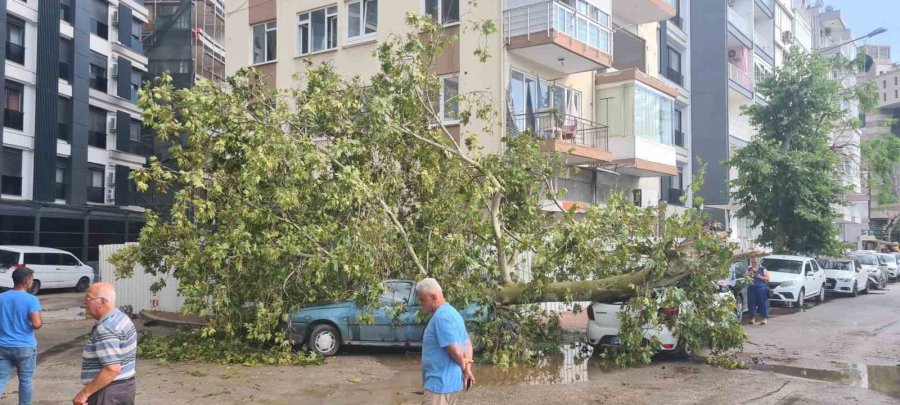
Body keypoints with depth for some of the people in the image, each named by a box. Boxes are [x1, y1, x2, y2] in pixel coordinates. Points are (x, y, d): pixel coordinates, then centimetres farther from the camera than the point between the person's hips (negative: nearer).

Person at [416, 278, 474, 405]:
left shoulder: (441, 316, -19)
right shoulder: (452, 312, 14)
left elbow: (454, 349, -22)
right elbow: (467, 344, 17)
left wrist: (464, 368, -4)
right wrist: (467, 370, 11)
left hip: (440, 382, -10)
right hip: (451, 381, 10)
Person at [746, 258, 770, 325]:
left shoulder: (763, 269, 8)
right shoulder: (749, 270, 17)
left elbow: (767, 278, -1)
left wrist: (759, 277, -10)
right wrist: (751, 272, -4)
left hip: (761, 289, -3)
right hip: (751, 289, 3)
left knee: (763, 303, -6)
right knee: (752, 303, -2)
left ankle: (765, 319, -3)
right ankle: (753, 318, 2)